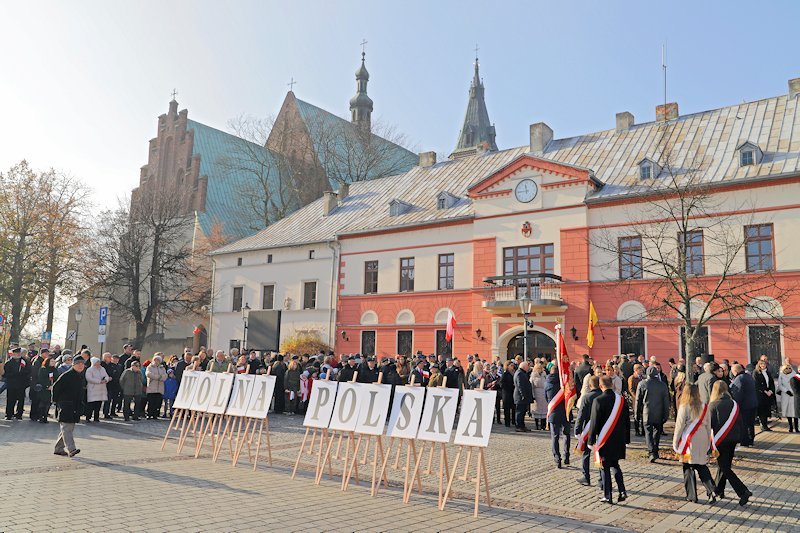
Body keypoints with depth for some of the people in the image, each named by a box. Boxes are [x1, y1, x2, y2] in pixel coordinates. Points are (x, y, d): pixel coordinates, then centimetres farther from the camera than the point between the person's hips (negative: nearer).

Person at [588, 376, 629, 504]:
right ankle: (622, 491, 10)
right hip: (619, 440, 5)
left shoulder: (598, 401, -16)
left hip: (604, 440, -4)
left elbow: (594, 422, -13)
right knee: (615, 465, 20)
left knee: (605, 467, 6)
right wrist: (626, 439, 17)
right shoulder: (621, 400, -1)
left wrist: (591, 440, -4)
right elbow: (627, 421, 7)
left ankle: (607, 496, 10)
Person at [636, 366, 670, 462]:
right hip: (659, 414, 3)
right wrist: (666, 415, 9)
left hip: (647, 414, -2)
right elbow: (666, 402, 2)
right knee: (657, 432, 16)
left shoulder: (642, 384, -5)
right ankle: (655, 451, 25)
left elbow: (638, 400, -1)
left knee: (648, 433, 0)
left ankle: (652, 452, -15)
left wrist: (637, 414, 8)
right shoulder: (663, 385, 0)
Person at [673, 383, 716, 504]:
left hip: (688, 442, -4)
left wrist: (675, 444, 1)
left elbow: (679, 426, -8)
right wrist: (708, 443, 18)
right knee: (702, 467, 15)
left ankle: (691, 495, 11)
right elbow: (708, 426, 7)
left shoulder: (684, 407, -12)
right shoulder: (705, 407, 1)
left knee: (688, 468, 7)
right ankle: (712, 490, -1)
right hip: (702, 441, 4)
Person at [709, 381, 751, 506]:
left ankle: (743, 492, -10)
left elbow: (709, 424, -13)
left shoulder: (713, 405, -13)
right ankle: (719, 490, 28)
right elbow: (740, 423, 7)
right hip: (733, 439, 6)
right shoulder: (734, 404, 3)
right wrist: (739, 438, 15)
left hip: (721, 440, -6)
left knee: (724, 468, 0)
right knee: (725, 465, 19)